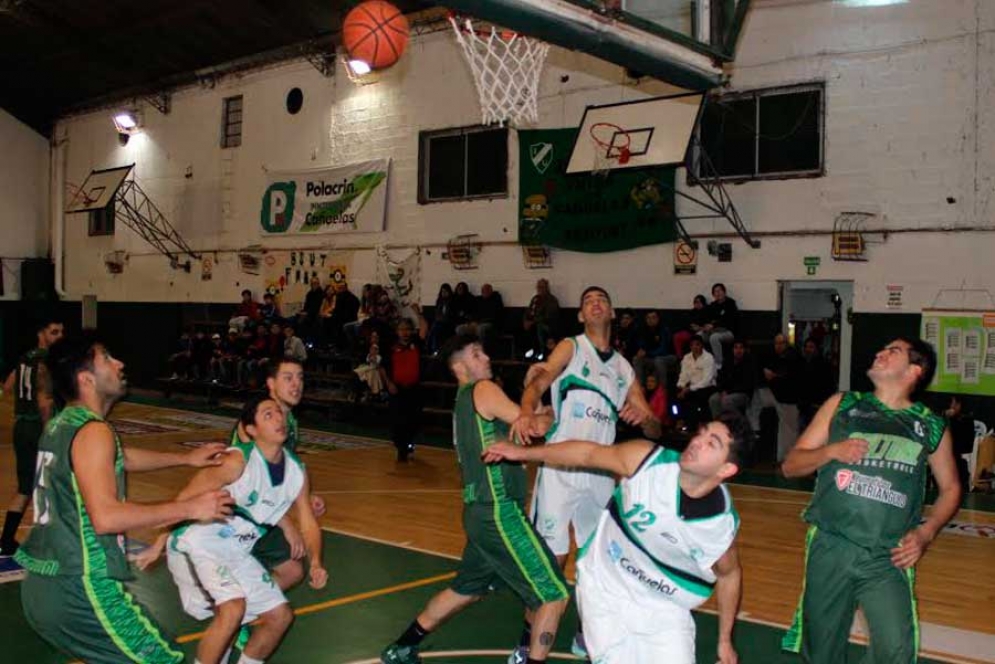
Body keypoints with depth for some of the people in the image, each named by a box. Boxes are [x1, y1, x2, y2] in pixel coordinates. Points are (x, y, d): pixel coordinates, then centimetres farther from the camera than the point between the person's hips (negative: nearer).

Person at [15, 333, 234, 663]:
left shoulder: (61, 424, 12)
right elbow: (105, 517, -29)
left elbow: (120, 457, 30)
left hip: (42, 586, 10)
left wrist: (185, 458, 30)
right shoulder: (92, 431, -17)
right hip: (80, 589, -10)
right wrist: (190, 508, -23)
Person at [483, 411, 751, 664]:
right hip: (606, 588, 0)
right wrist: (523, 452, -1)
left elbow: (729, 575, -1)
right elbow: (588, 453, -8)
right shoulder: (647, 460, -24)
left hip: (663, 607, 1)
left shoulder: (723, 524, -21)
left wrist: (725, 641, 8)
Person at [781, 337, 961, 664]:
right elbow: (790, 465, 8)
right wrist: (830, 451, -11)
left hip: (889, 558, 0)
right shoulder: (842, 405, 8)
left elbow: (950, 488, 18)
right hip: (830, 548, 1)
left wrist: (926, 532, 1)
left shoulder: (931, 426, 7)